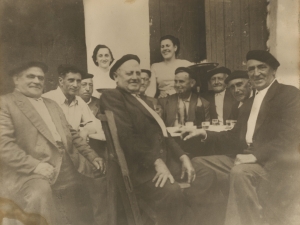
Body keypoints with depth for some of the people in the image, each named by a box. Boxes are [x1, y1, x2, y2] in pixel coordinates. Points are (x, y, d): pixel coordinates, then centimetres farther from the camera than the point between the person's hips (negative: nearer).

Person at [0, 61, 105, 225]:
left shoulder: (52, 104, 24)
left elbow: (71, 133, 24)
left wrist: (92, 157, 14)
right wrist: (35, 165, -23)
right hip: (28, 173, -7)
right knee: (40, 191, -33)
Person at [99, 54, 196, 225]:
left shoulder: (144, 100, 25)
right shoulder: (111, 97, -1)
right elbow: (127, 136, -14)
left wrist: (182, 157, 6)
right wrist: (157, 162, -21)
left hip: (164, 160, 8)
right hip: (142, 167, -8)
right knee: (171, 192, -32)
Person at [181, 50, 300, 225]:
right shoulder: (249, 103, 22)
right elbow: (236, 136, 21)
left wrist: (255, 156, -26)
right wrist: (205, 134, 8)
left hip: (273, 162, -7)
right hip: (243, 158, 8)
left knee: (239, 172, -36)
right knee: (197, 164, -3)